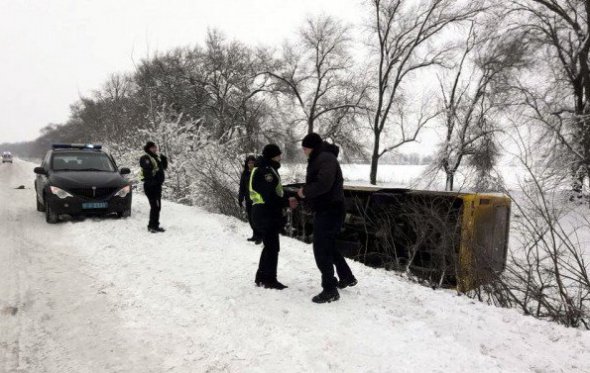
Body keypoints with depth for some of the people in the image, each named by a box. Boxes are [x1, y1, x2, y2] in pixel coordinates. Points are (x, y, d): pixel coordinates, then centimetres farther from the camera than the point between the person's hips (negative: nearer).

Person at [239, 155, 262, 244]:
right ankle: (255, 235, 22)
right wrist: (240, 199, 8)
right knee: (251, 218, 9)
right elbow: (242, 188, 11)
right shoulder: (245, 174, 6)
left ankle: (259, 236, 8)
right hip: (249, 200, 4)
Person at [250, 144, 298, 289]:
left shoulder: (267, 169, 17)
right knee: (272, 247, -3)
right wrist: (287, 202, -14)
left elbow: (274, 192, 17)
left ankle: (261, 277, 25)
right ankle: (269, 279, 5)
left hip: (266, 214, 11)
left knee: (269, 246, 17)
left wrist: (286, 199, 3)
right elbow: (269, 197, -24)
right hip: (266, 215, -11)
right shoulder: (265, 171, -17)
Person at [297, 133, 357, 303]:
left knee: (321, 250, -6)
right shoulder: (319, 159, 17)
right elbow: (316, 184, 19)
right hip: (327, 210, 11)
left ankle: (330, 290, 2)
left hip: (329, 211, -11)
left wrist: (305, 191, -17)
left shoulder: (325, 158, -17)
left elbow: (324, 184, -31)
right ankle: (347, 277, 36)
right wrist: (304, 195, 6)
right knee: (329, 246, 22)